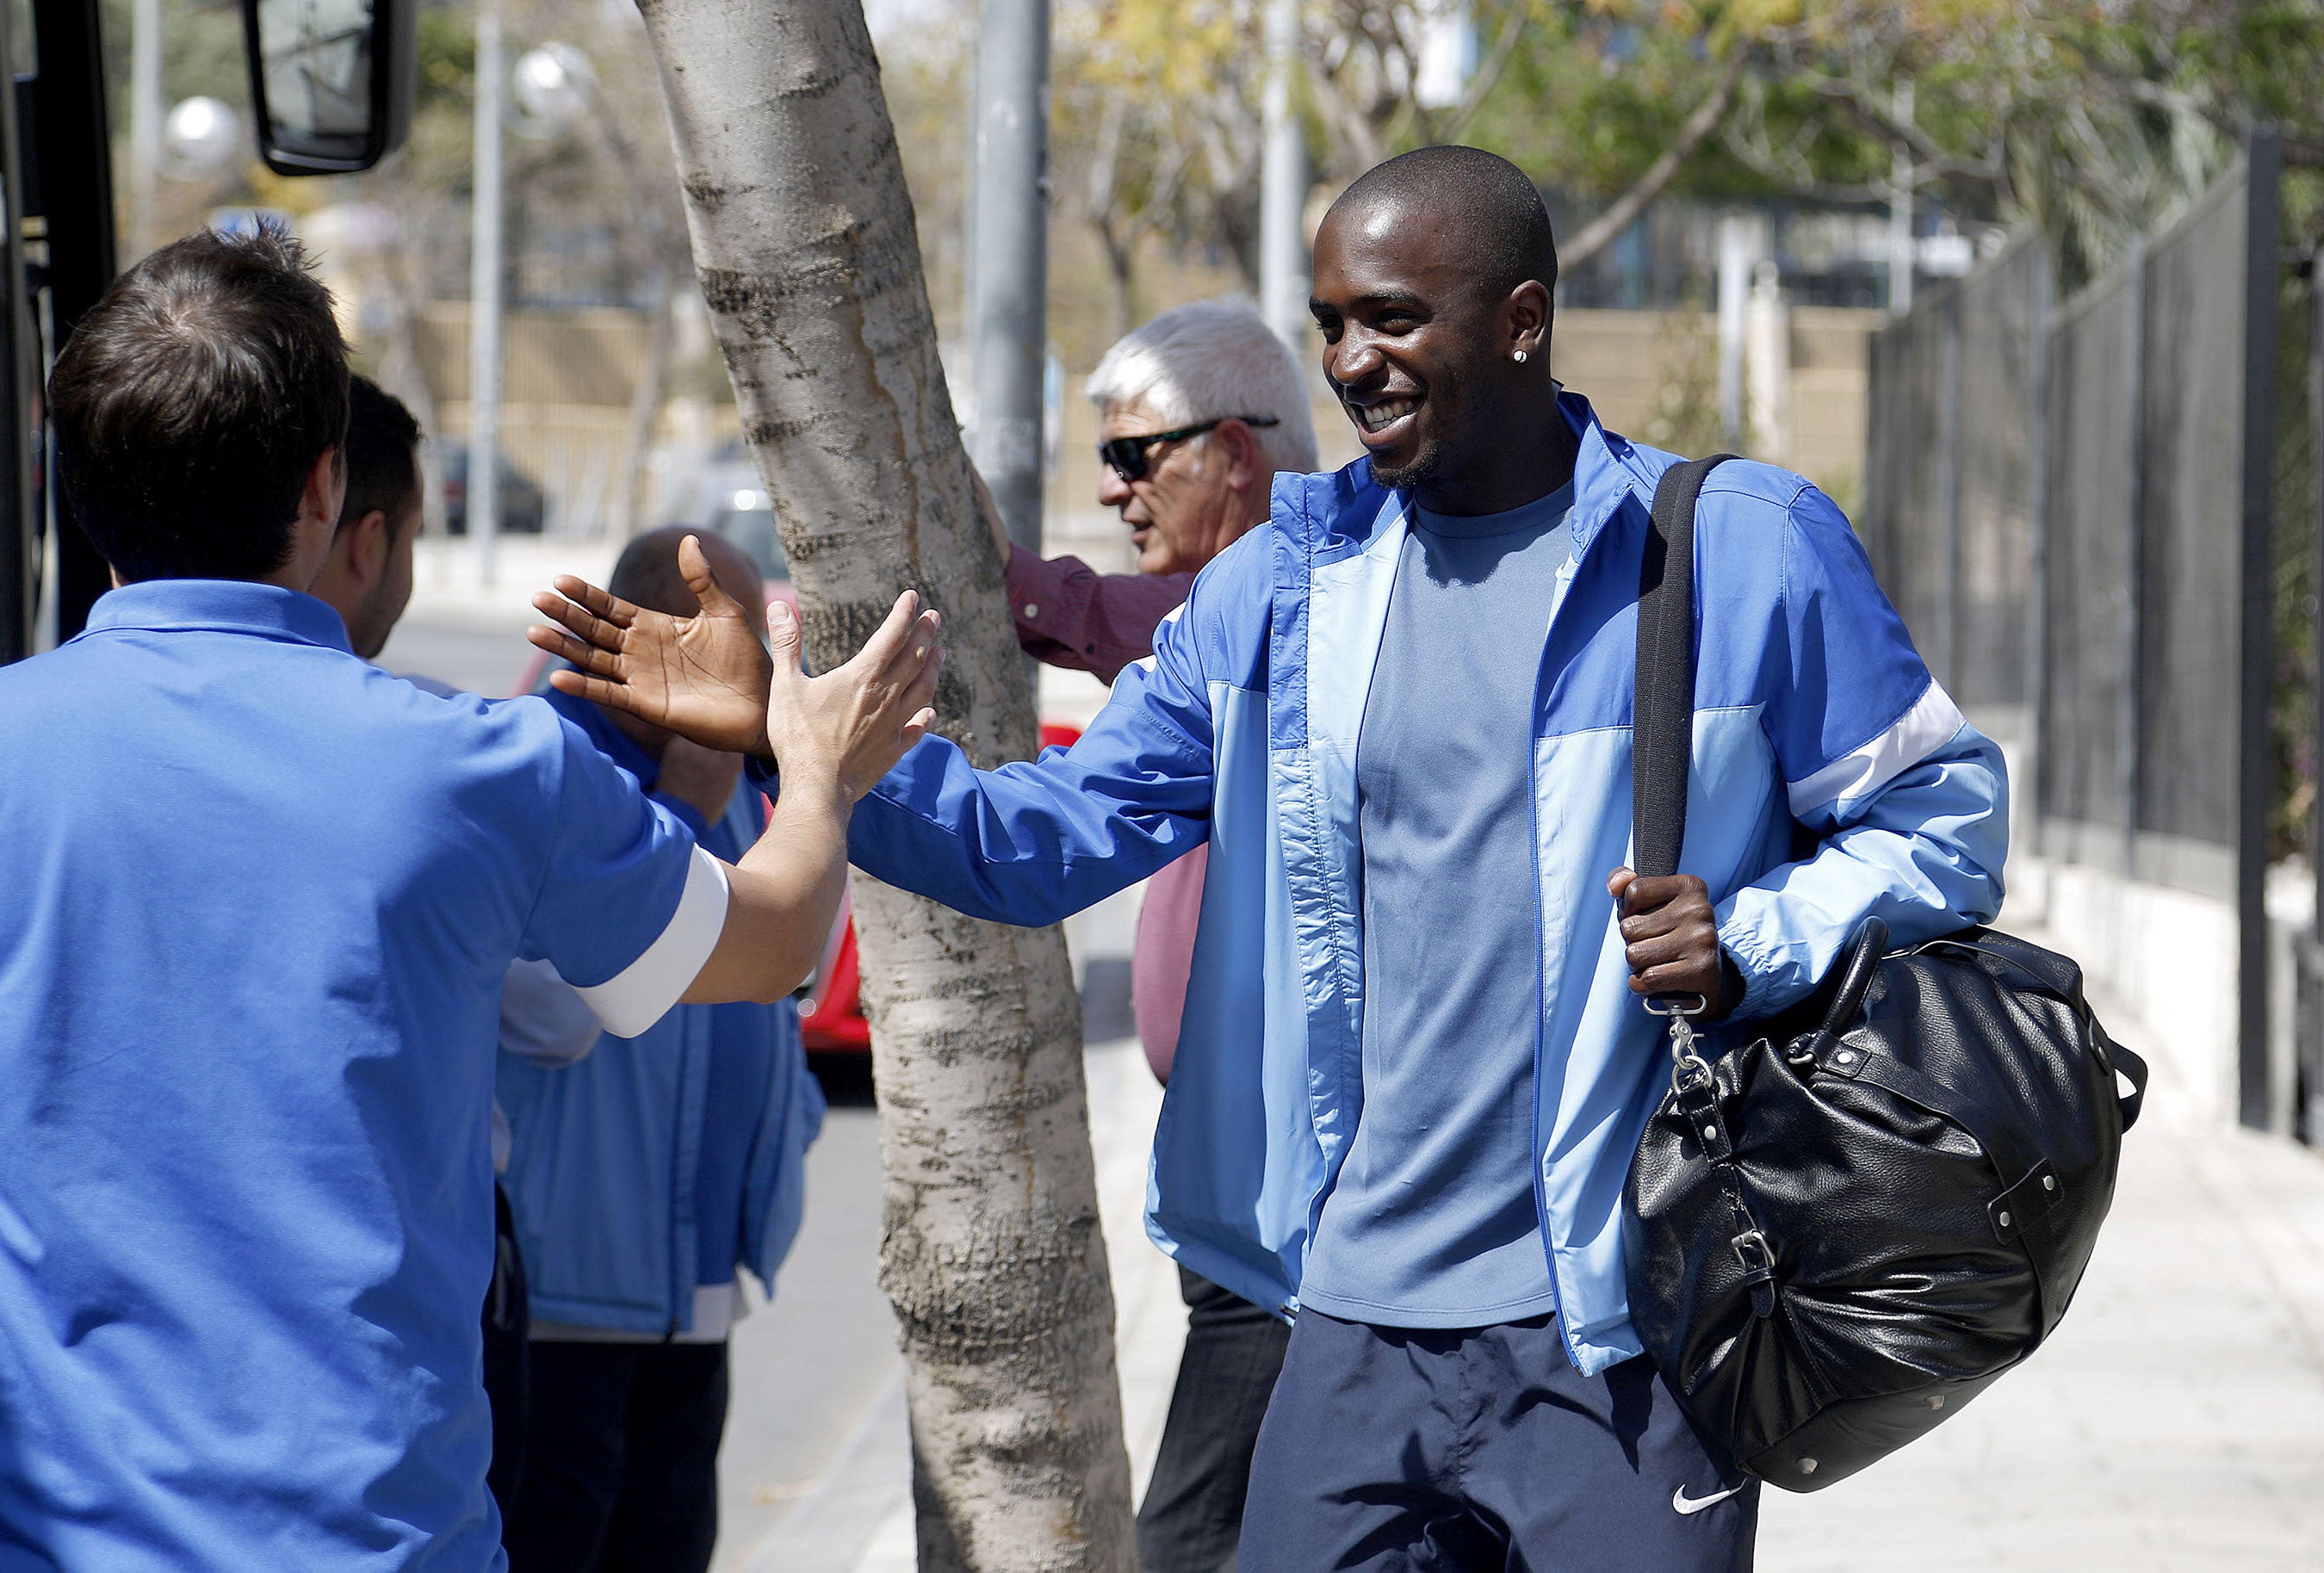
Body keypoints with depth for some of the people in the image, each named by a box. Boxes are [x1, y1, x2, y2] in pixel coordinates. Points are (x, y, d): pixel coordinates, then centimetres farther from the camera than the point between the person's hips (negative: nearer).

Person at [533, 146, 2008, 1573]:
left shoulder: (1743, 554, -2)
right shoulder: (1286, 583, 10)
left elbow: (1943, 819, 4)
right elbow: (1053, 837, 10)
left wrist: (1752, 946, -14)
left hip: (1625, 1340, -4)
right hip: (1360, 1324, 4)